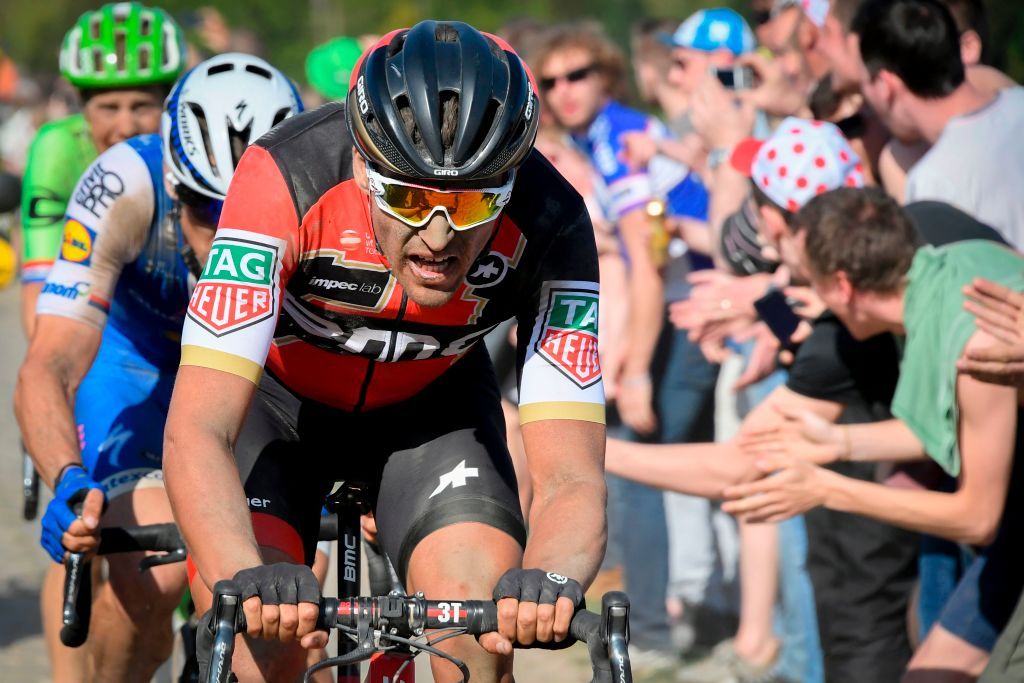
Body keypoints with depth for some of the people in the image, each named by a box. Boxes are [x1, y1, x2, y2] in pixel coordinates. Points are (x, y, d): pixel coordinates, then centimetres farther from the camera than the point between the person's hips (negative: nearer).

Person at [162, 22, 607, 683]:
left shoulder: (550, 225, -32)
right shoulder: (284, 181, -38)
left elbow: (571, 477, -34)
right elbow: (196, 433, -42)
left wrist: (551, 579, -57)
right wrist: (248, 578, -61)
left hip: (431, 400, 1)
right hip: (278, 396, -1)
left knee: (484, 624, -23)